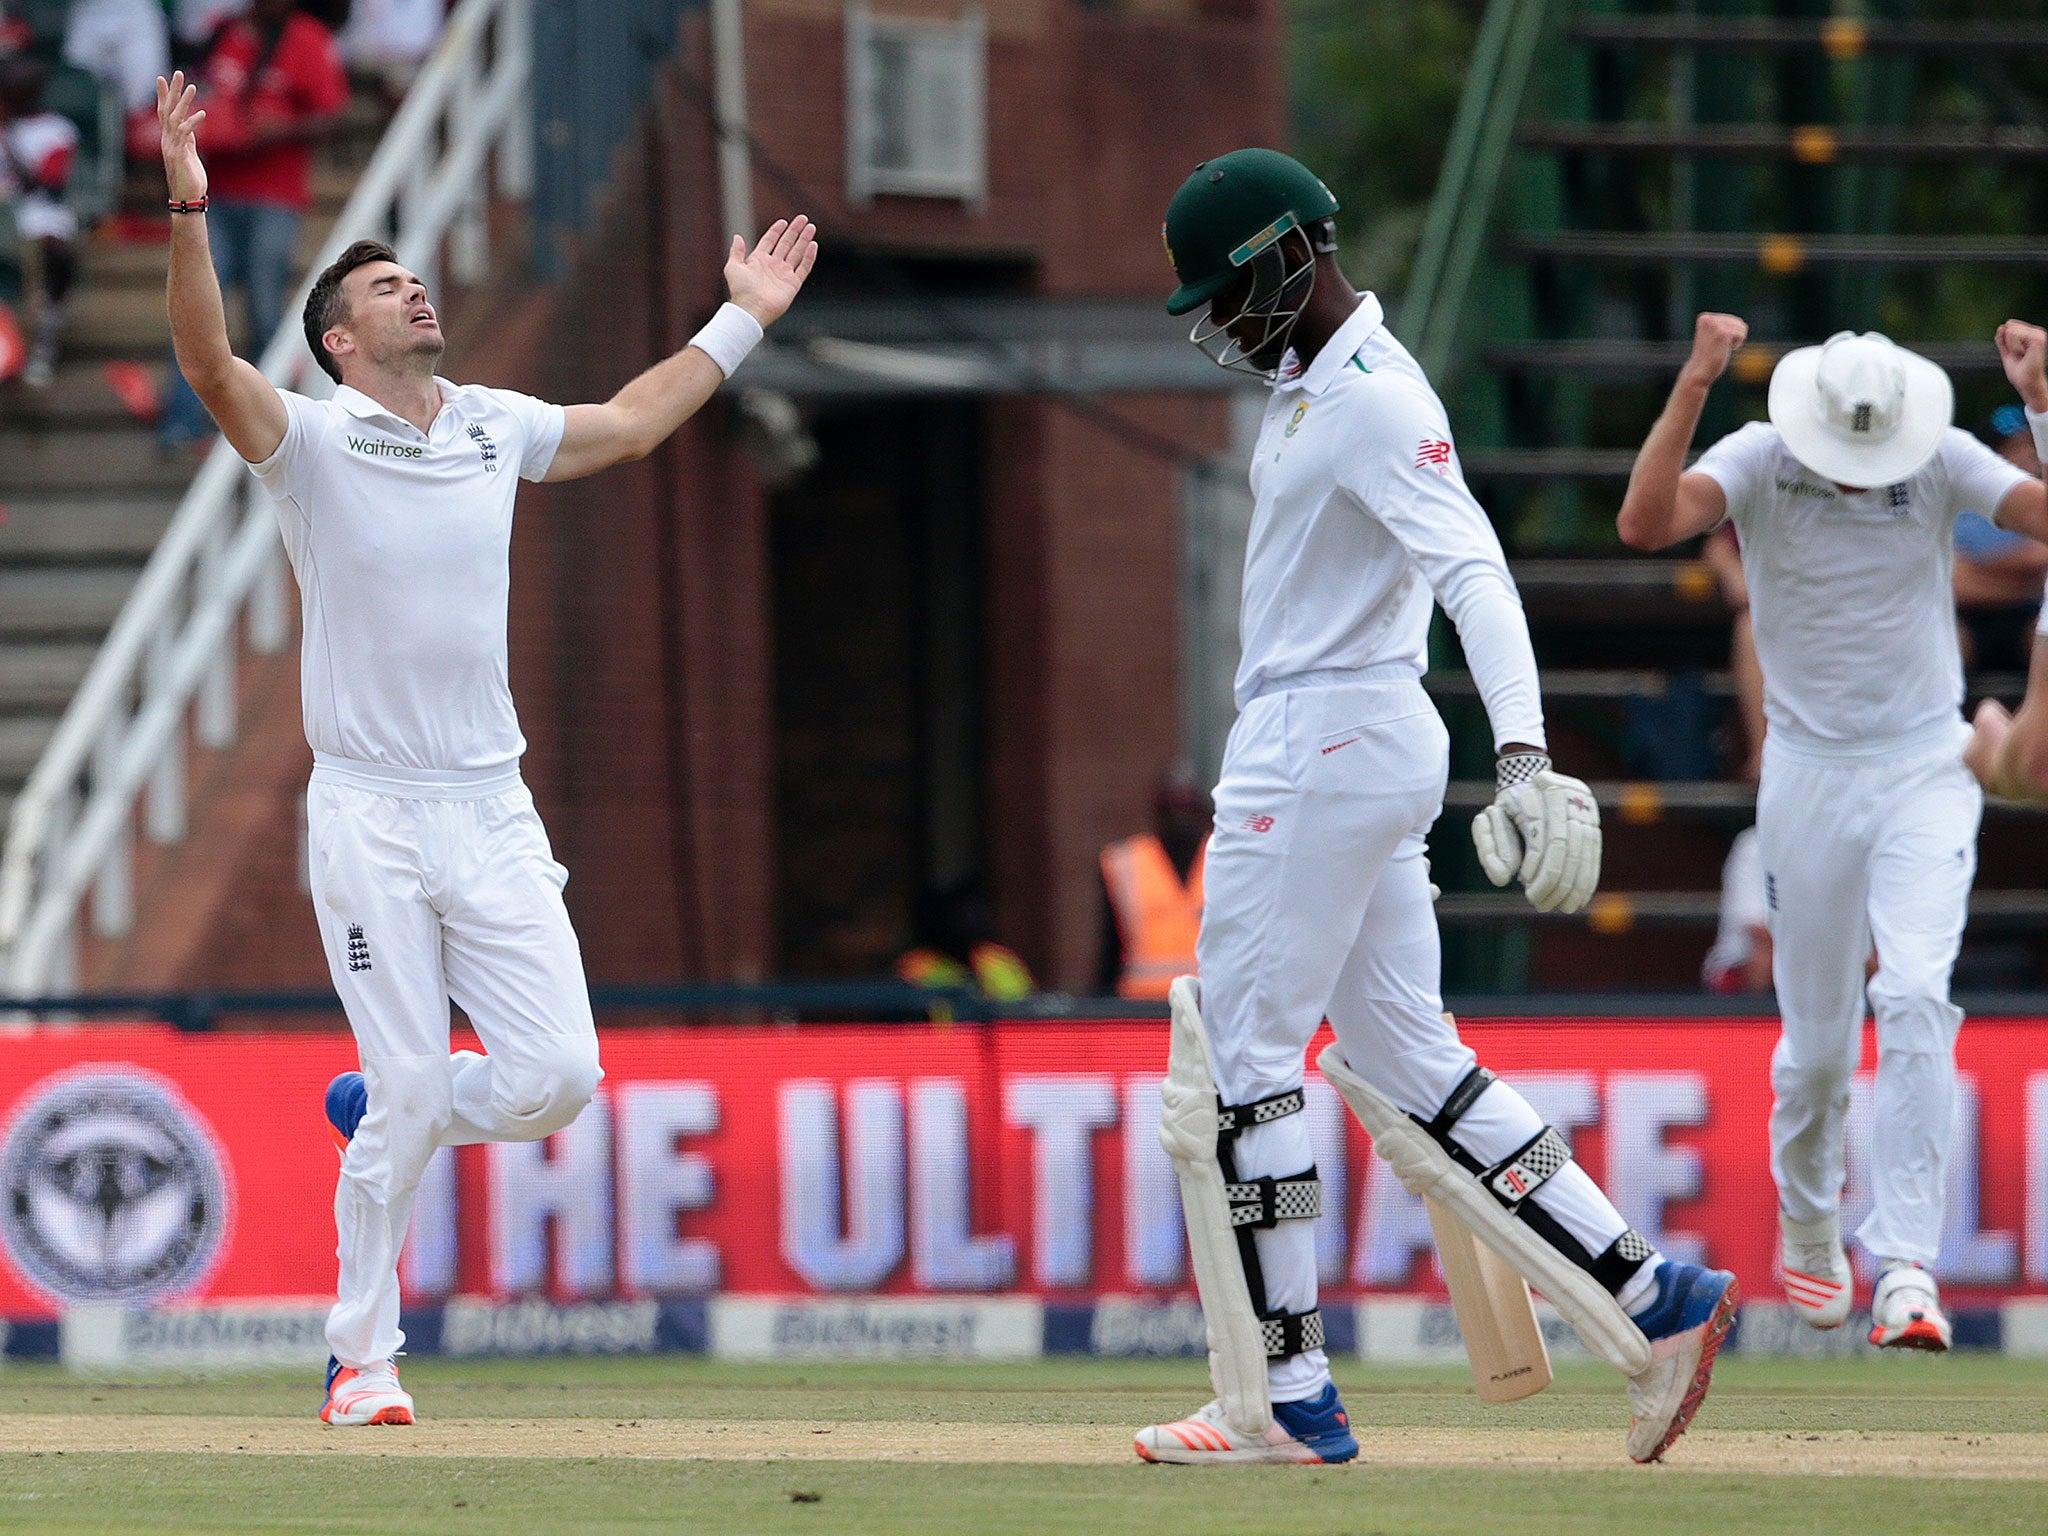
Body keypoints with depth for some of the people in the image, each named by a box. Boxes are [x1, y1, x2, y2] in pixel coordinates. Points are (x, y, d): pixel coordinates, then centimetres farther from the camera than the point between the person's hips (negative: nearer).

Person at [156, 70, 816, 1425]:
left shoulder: (494, 428, 12)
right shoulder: (310, 440, -4)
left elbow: (627, 426, 29)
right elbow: (209, 362, -22)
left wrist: (743, 322, 30)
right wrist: (189, 212, -35)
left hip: (494, 813, 5)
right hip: (372, 815, -5)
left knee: (558, 1077, -4)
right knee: (410, 1089, -7)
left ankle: (383, 1109, 26)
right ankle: (363, 1356, 7)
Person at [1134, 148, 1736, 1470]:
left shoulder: (1372, 402, -17)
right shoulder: (1313, 384, 15)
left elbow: (1474, 571, -29)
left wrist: (1525, 752, -42)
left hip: (1323, 750, -10)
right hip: (1365, 747, 10)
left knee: (1238, 1061, -5)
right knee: (1403, 1061, 9)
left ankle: (1288, 1400, -2)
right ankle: (1653, 1300, 4)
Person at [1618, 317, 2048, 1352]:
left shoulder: (1945, 461, -6)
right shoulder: (1759, 461, -10)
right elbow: (1644, 524, -27)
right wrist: (1692, 386, -32)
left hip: (1926, 771, 0)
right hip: (1810, 777, 0)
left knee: (1916, 998, -21)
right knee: (1817, 1042, 7)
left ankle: (1904, 1268, -24)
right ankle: (1807, 1222, 38)